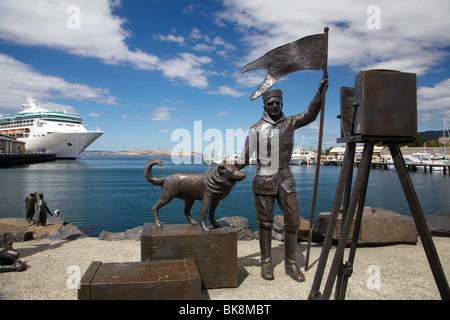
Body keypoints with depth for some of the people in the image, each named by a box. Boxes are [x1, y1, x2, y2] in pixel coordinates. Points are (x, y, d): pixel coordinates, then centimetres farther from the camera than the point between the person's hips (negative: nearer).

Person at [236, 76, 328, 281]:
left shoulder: (290, 123, 7)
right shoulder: (256, 129, 1)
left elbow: (310, 114, -9)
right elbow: (244, 157, -1)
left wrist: (321, 91, -21)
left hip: (285, 179, 3)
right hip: (263, 180, -2)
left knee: (293, 220, 2)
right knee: (265, 222, 4)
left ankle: (291, 264, 17)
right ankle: (266, 263, 19)